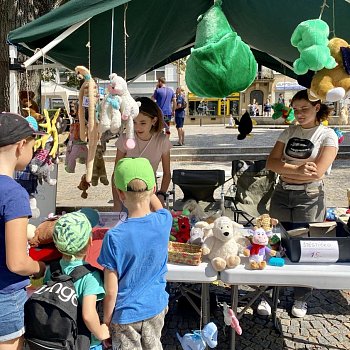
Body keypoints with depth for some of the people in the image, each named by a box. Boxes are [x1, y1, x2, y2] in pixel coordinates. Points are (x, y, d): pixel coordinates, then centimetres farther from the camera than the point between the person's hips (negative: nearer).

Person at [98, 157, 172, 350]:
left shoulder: (115, 237, -27)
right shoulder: (164, 221, -17)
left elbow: (111, 291, -18)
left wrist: (106, 322, -3)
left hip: (126, 314, -4)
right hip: (156, 307, 4)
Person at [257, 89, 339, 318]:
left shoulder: (327, 135, -3)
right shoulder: (290, 132, 8)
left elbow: (317, 172, -16)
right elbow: (271, 163, -2)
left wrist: (286, 170, -8)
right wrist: (297, 169, -16)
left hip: (310, 199, -3)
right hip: (282, 196, 3)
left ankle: (301, 299, 25)